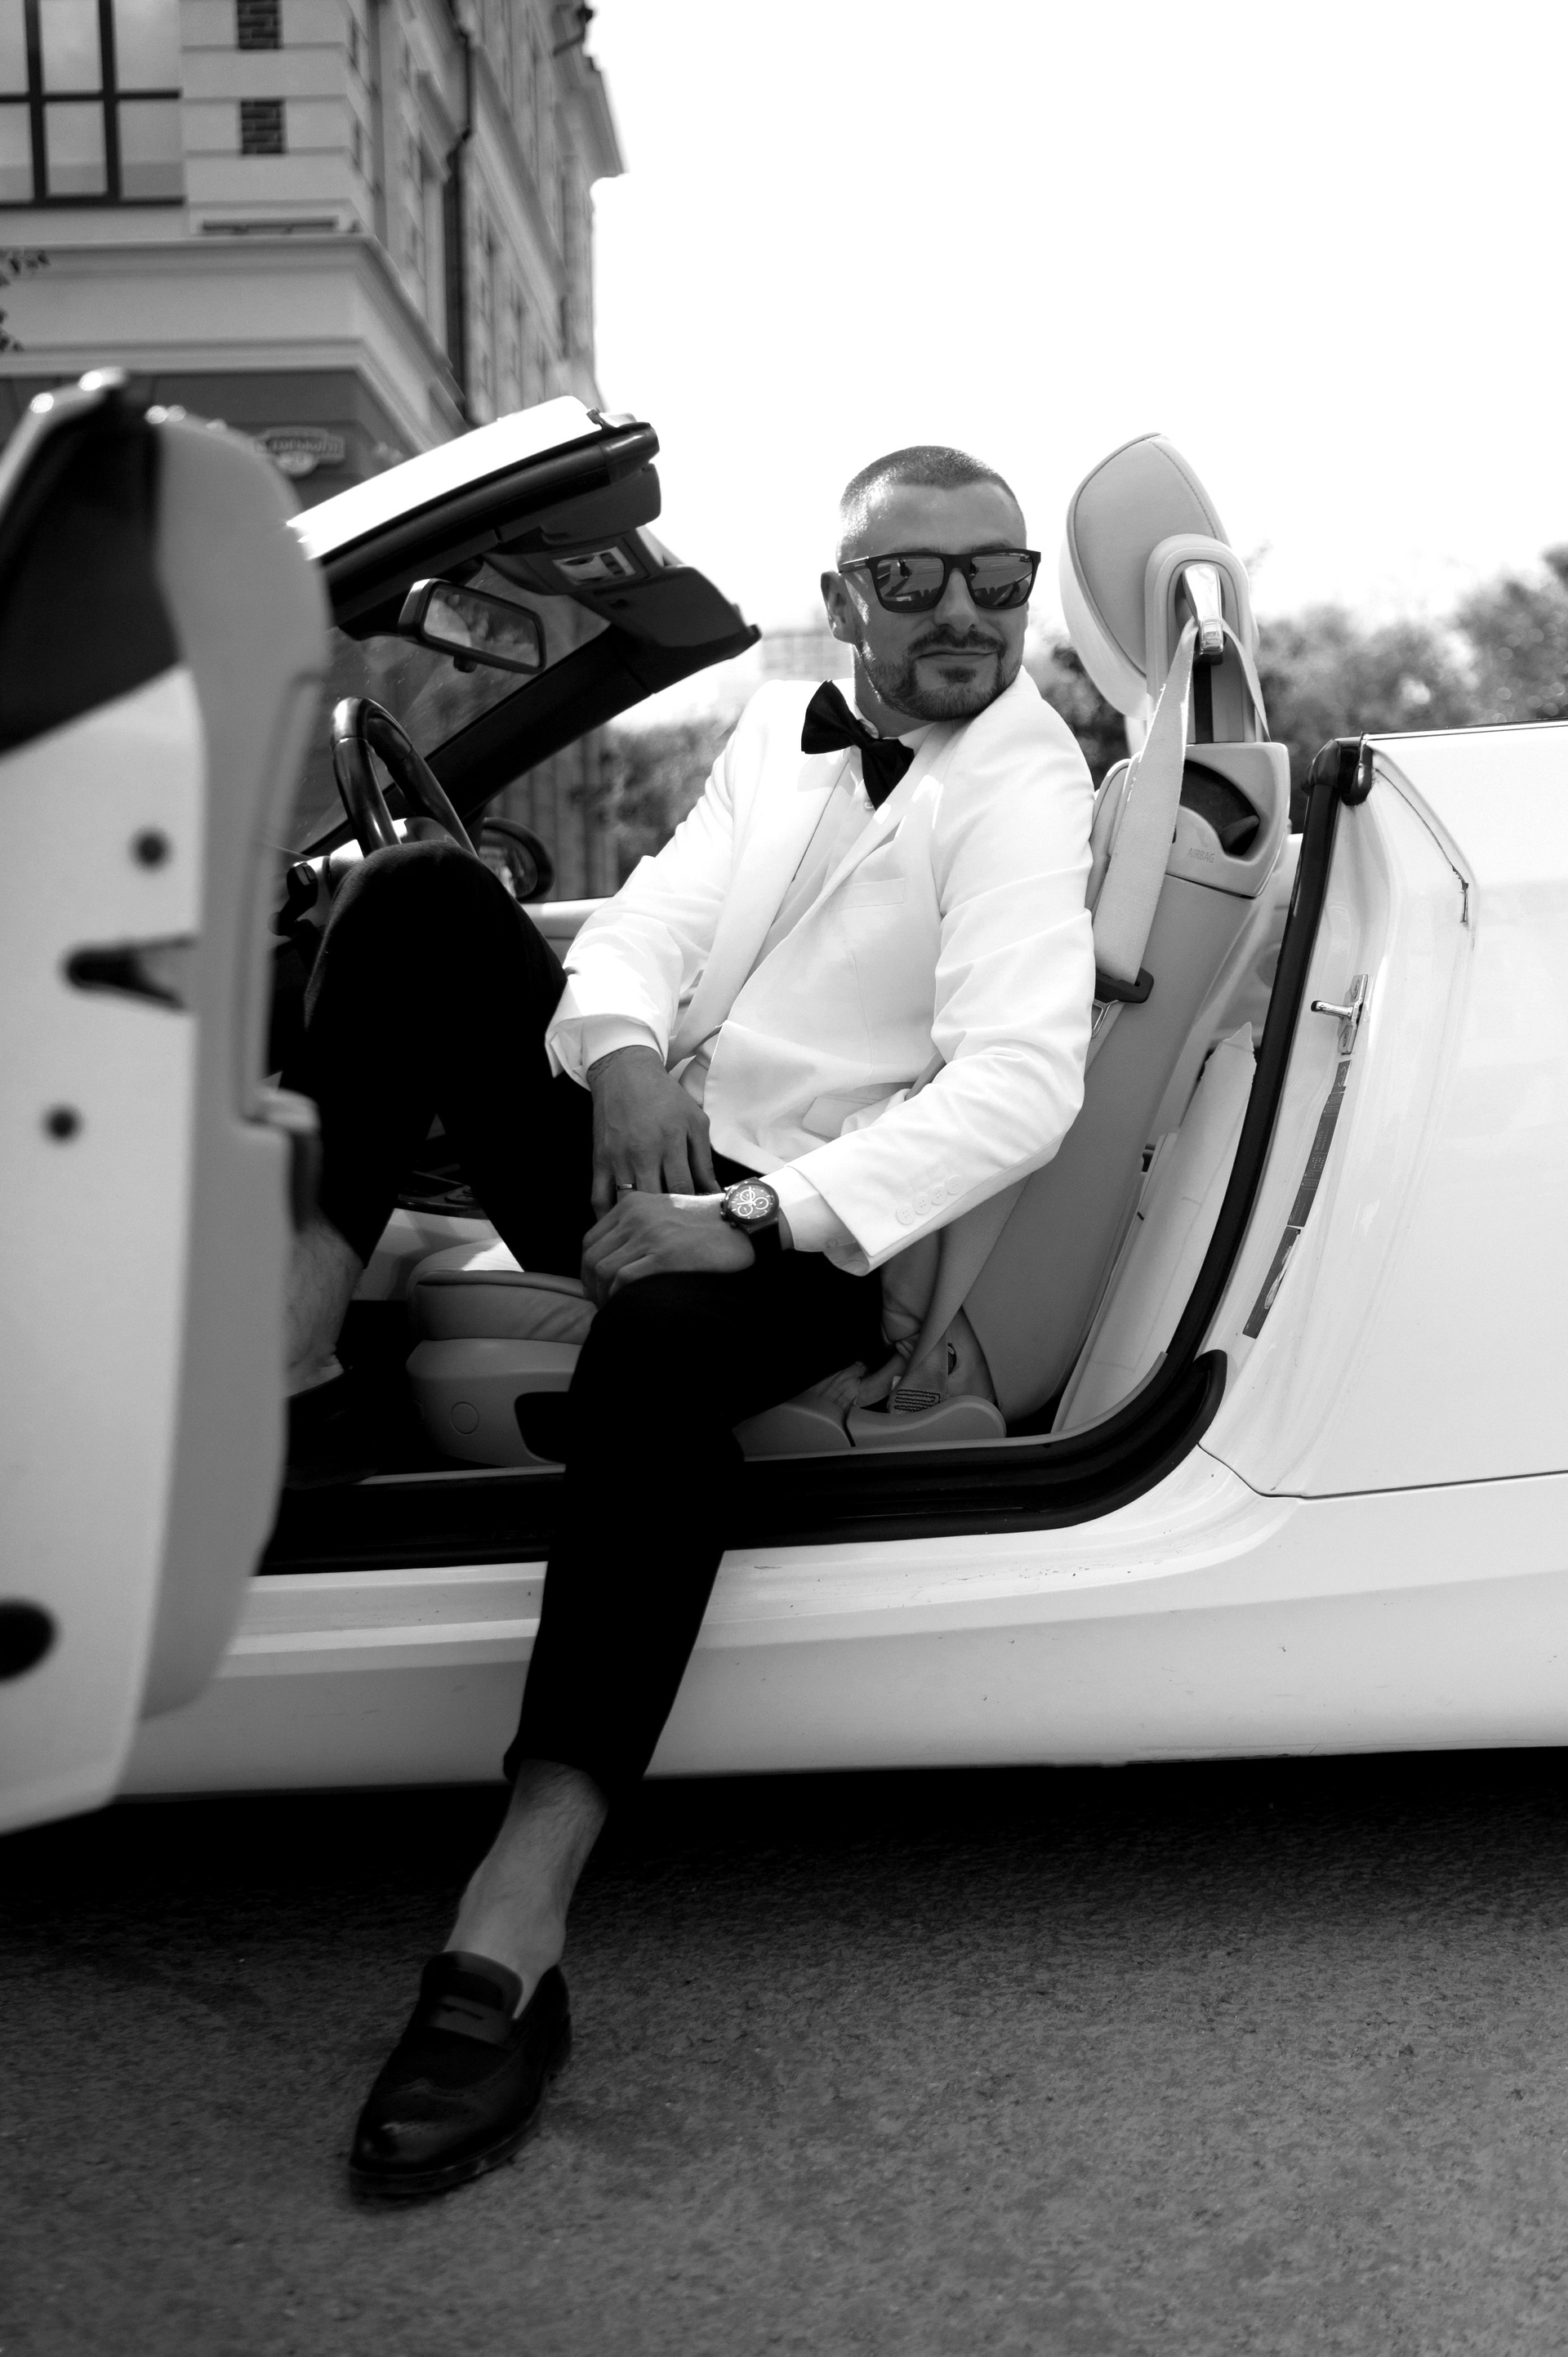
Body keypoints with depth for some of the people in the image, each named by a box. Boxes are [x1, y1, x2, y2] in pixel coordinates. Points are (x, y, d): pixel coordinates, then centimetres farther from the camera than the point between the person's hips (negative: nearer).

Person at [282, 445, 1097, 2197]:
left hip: (794, 1225, -6)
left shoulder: (1021, 788, -8)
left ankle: (512, 1939, -42)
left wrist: (749, 1221, -32)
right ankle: (291, 1343, -22)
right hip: (626, 1165, 6)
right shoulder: (778, 730, 14)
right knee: (420, 895, -11)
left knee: (664, 1337, -41)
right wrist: (624, 1053, -18)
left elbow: (1023, 1079, -23)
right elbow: (645, 923, 7)